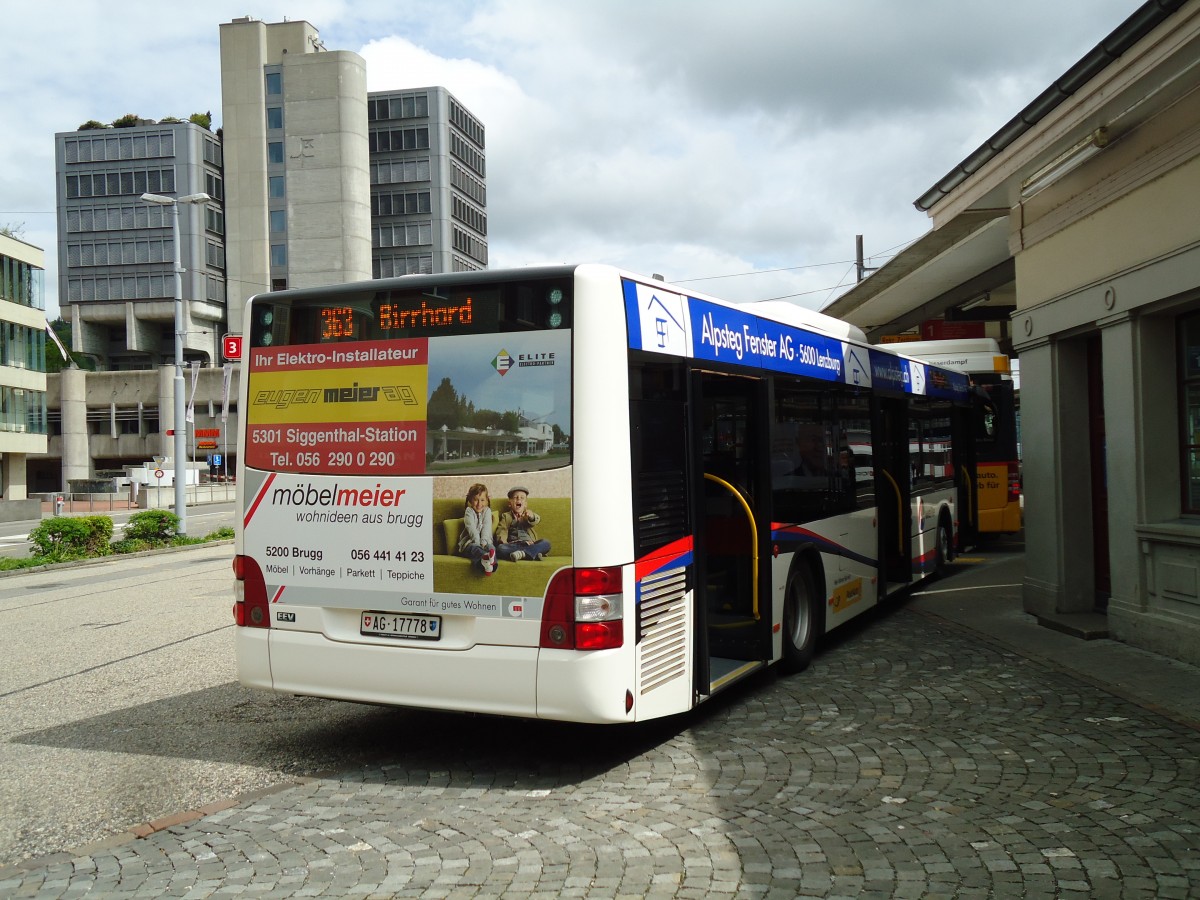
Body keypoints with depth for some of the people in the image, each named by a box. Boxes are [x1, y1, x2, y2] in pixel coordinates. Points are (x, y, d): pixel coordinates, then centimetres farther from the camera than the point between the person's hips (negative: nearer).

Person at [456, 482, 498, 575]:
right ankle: (485, 556, -70)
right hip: (470, 542, -2)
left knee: (491, 547, -31)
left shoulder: (487, 511, 12)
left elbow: (487, 527, -3)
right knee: (474, 548, -36)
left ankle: (491, 563, -63)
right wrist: (477, 542, -24)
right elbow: (471, 528, -10)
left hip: (485, 542, 2)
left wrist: (484, 542, -20)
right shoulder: (469, 511, 4)